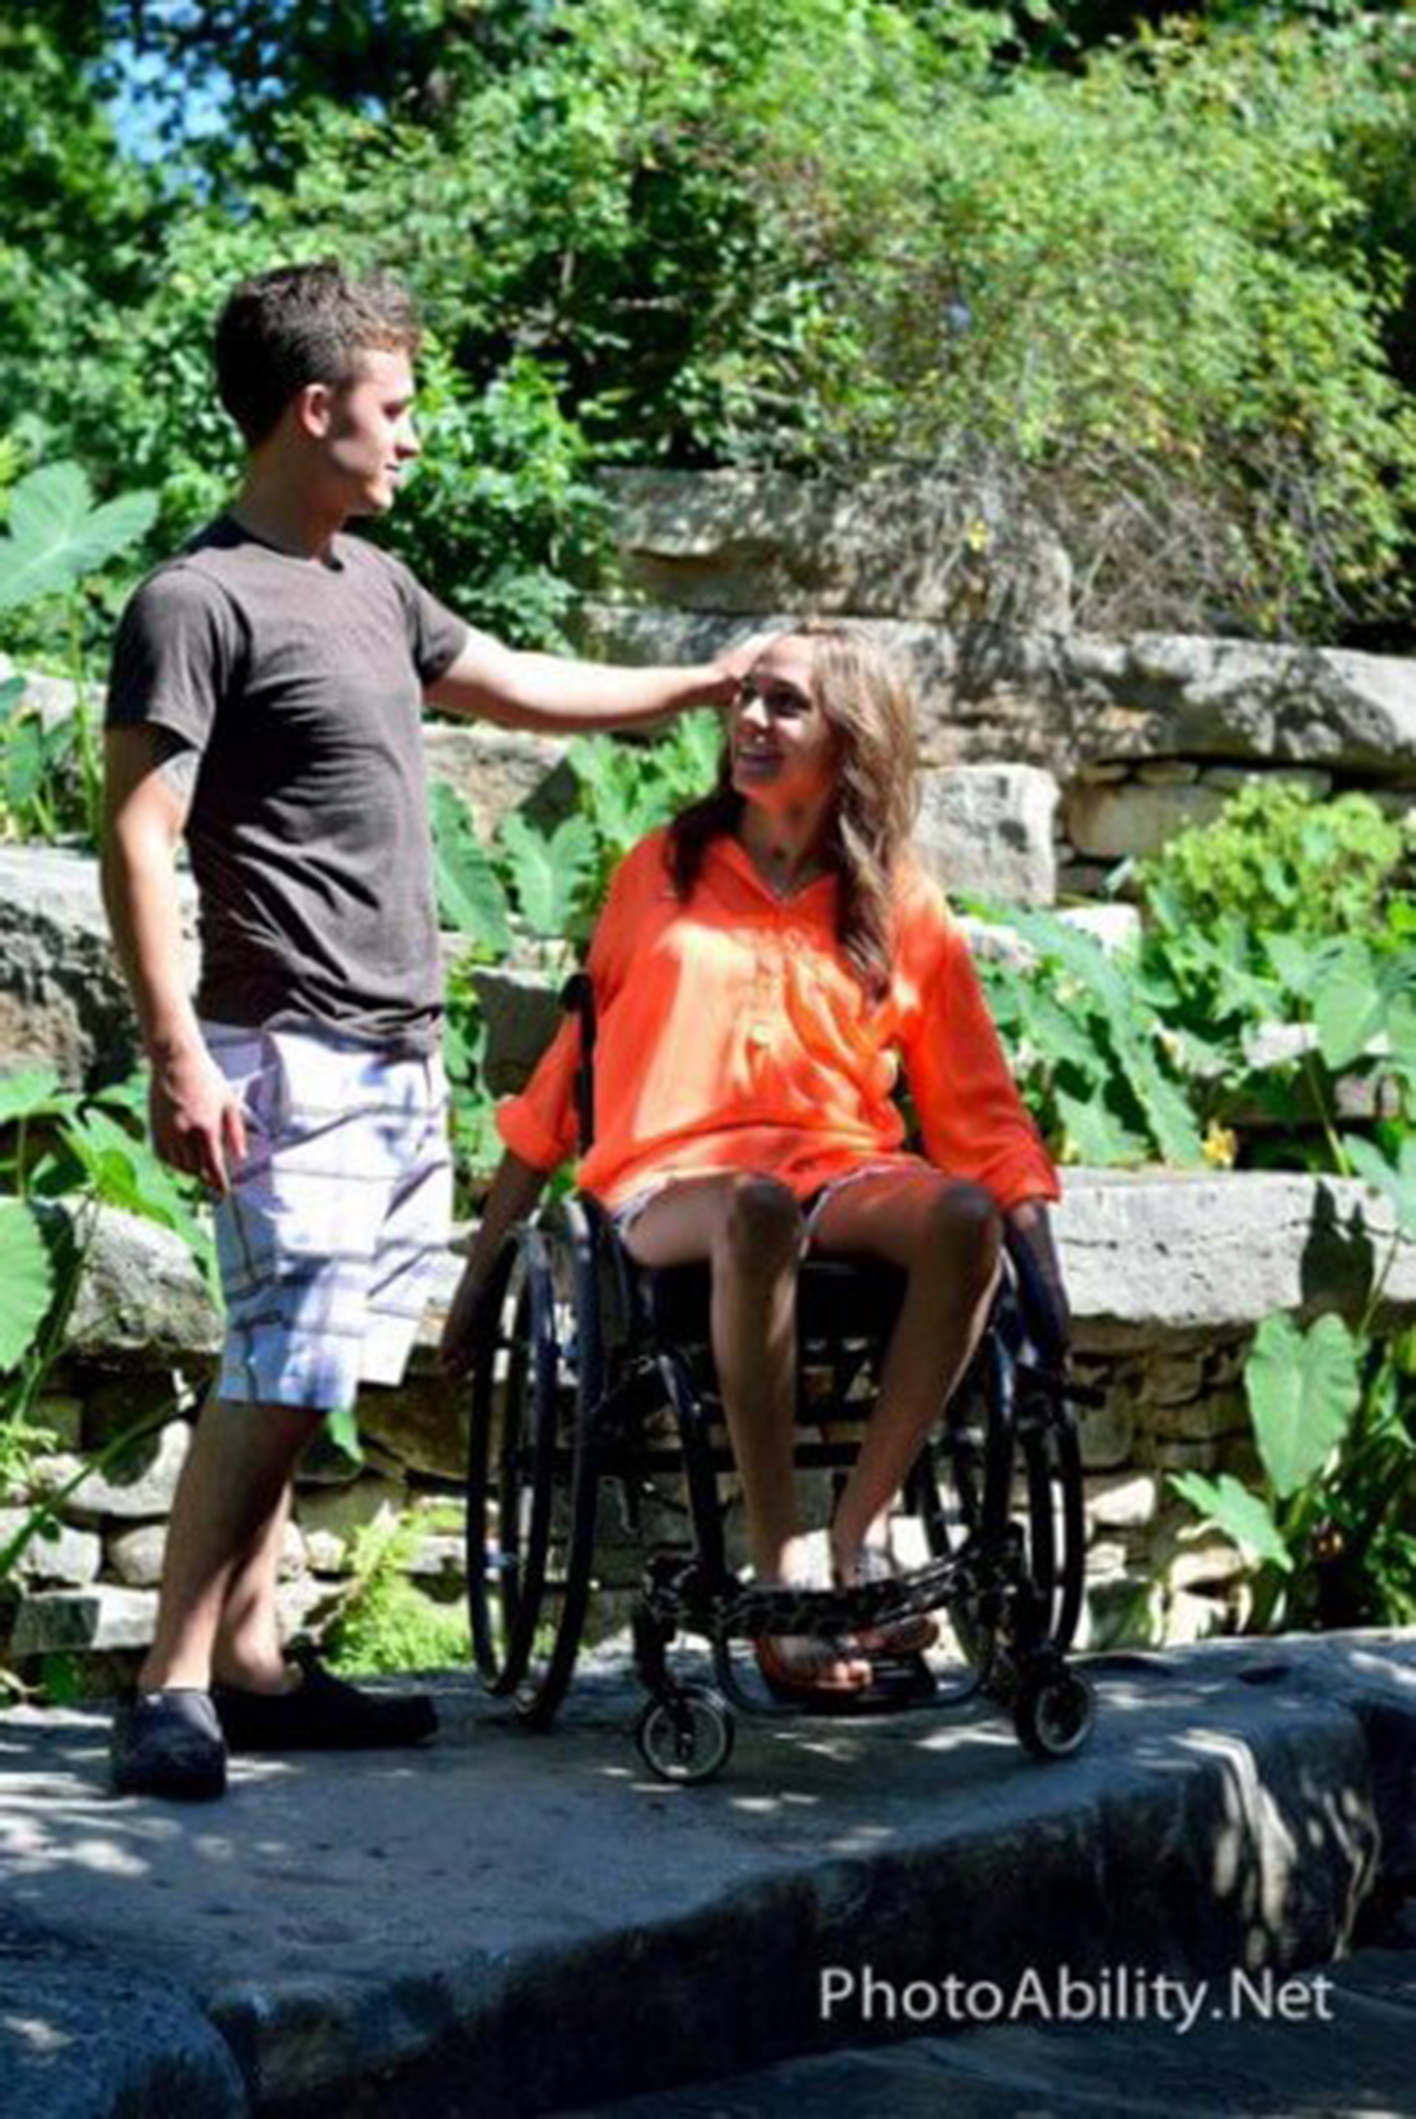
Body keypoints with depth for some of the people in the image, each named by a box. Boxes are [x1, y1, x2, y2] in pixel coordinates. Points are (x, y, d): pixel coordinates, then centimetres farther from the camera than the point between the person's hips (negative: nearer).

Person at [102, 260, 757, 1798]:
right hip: (289, 1054, -9)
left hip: (394, 1050, 9)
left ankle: (248, 1664, 14)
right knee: (284, 1366, -13)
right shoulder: (198, 601, -10)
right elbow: (138, 837, -14)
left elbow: (515, 686, 31)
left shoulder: (368, 580, 17)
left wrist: (705, 685, 34)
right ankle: (174, 1684, -8)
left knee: (295, 1371, 9)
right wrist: (177, 1056, -21)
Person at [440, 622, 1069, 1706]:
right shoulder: (660, 874, 15)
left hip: (842, 1176, 2)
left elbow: (981, 1113, 15)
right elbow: (564, 1069, 18)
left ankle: (864, 1529, -26)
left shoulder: (905, 908, 14)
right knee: (759, 1210, -38)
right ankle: (780, 1566, -33)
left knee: (964, 1215, -33)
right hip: (674, 1184, -1)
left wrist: (1048, 1282, 3)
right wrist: (484, 1268, 14)